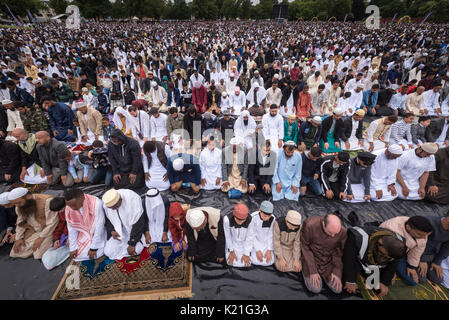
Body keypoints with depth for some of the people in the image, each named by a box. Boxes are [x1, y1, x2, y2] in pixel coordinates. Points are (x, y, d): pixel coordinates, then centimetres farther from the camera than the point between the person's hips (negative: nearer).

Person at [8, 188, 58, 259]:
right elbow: (20, 222, 12)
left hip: (47, 231, -6)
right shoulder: (19, 206, 0)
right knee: (15, 253, -2)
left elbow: (52, 222, -21)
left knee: (39, 255, -19)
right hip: (32, 231, 7)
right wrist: (18, 238, 2)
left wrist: (41, 237, -17)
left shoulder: (47, 201, -24)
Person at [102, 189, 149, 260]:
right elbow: (107, 220, 3)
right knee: (108, 252, -7)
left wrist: (132, 244, -22)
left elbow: (138, 224, -27)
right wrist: (111, 231, -15)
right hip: (118, 229, 5)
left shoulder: (132, 199, -33)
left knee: (136, 250, -22)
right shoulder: (106, 204, -17)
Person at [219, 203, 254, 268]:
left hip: (244, 245, 0)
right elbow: (227, 236, -13)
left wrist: (246, 254, -6)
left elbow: (250, 238, -13)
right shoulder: (227, 219, -30)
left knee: (245, 263, -7)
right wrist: (231, 251, -5)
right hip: (232, 243, 0)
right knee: (232, 263, -7)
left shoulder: (250, 221, -29)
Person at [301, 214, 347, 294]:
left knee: (337, 289, -7)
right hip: (311, 258, -3)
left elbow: (340, 252, -4)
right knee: (315, 289, -12)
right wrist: (313, 271, -17)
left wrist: (337, 272, -8)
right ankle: (306, 271, 17)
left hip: (329, 260, 3)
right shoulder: (310, 226, -31)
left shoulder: (343, 232, -22)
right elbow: (305, 247, -18)